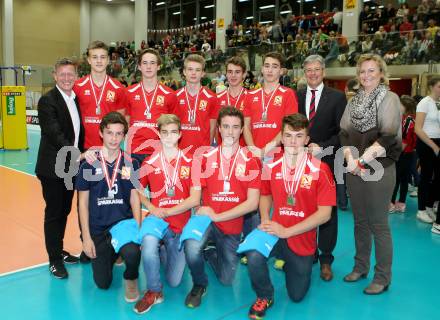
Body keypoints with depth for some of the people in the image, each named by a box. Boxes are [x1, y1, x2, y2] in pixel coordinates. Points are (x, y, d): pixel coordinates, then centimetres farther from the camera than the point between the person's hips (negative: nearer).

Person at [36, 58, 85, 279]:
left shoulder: (76, 99, 10)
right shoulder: (47, 101, -13)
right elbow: (55, 135, -22)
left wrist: (81, 155, 6)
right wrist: (77, 155, -28)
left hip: (71, 167, 7)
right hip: (53, 168, -7)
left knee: (65, 211, 17)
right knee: (53, 213, 4)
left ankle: (59, 250, 33)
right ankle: (54, 259, 16)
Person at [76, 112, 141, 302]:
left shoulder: (131, 163, -2)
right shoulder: (89, 164, -4)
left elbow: (135, 198, 2)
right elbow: (83, 202, 0)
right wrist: (86, 237, -5)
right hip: (98, 228, 1)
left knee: (132, 252, -33)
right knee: (103, 283, 4)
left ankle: (131, 278, 3)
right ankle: (110, 254, 37)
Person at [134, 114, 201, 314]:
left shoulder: (190, 163, -3)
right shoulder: (149, 163, 1)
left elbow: (194, 199, -7)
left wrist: (167, 211, -14)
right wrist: (152, 209, -10)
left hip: (181, 224, 0)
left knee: (174, 281, 5)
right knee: (148, 249, -35)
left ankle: (169, 248, 37)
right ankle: (154, 291, -7)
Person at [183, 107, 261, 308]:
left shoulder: (250, 161, -8)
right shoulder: (206, 158, -4)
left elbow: (252, 203, -13)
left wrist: (217, 216, -18)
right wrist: (201, 212, -20)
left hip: (232, 226, 1)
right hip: (207, 218, -1)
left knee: (226, 280, 11)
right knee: (192, 248, -33)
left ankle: (210, 253, 43)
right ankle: (199, 284, -1)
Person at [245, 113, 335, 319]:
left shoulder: (320, 169, -14)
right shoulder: (271, 166, -5)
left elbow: (324, 213, -14)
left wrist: (286, 231, -20)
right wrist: (265, 220, -8)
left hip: (303, 240, 0)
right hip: (275, 232, 1)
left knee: (297, 296, 14)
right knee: (254, 255, -33)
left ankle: (290, 263, 46)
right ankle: (264, 296, -1)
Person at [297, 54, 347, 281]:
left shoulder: (337, 97, 1)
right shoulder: (296, 97, 9)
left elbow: (342, 131, -3)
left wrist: (322, 147, -14)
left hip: (327, 161, -2)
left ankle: (325, 258, 17)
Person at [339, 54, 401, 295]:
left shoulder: (389, 99, -3)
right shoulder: (354, 101, 12)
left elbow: (388, 137, -12)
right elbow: (344, 133, 6)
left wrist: (363, 160, -16)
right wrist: (350, 159, -9)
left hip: (379, 169, -5)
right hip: (354, 169, 5)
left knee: (378, 224, -1)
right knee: (360, 221, 13)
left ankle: (382, 277, 12)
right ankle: (360, 267, 27)